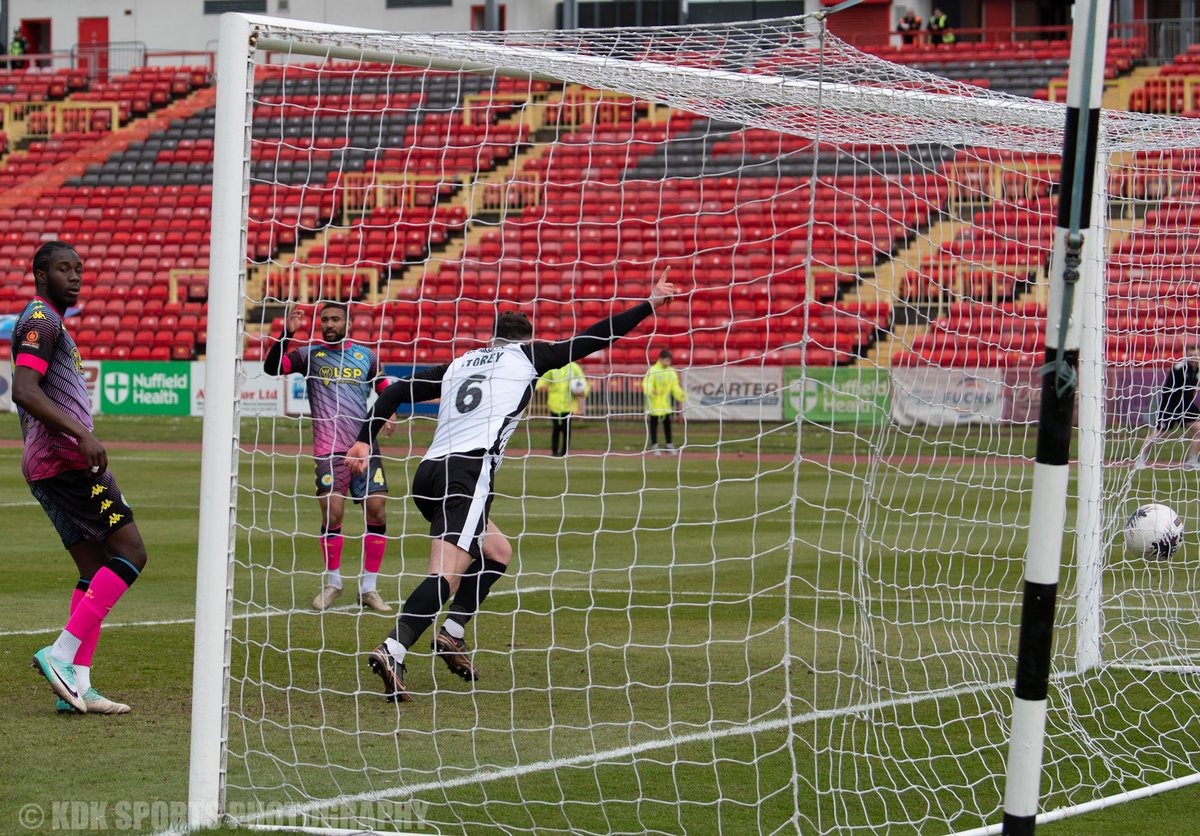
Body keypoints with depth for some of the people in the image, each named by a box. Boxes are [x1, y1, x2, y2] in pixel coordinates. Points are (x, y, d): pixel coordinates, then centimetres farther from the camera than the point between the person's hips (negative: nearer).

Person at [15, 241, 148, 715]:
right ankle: (61, 655, -17)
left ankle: (76, 685, 2)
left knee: (96, 570, 8)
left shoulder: (48, 322, 23)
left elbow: (30, 394, 30)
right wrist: (81, 434, -28)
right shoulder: (41, 321, -9)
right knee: (131, 553, -12)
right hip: (65, 460, -10)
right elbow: (24, 390, -22)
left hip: (50, 464, 10)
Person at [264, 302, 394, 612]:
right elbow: (272, 367, -6)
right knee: (332, 514, -10)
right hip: (329, 449, -2)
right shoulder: (309, 354, 7)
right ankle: (333, 583, 11)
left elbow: (385, 390, 26)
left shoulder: (365, 355, 13)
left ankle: (369, 588, 7)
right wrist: (286, 333, -17)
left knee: (377, 511, -4)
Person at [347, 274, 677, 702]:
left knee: (497, 552, 26)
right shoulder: (526, 356, 15)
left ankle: (451, 635, 12)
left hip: (428, 471, 7)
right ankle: (392, 651, -37)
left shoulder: (458, 365, 27)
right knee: (447, 574, -18)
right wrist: (650, 304, 26)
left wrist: (364, 441, 19)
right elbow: (594, 338, 18)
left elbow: (395, 392, 21)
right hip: (468, 470, -7)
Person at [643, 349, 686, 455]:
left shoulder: (671, 372, 4)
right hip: (654, 402, -5)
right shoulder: (652, 371, -14)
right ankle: (654, 446, 10)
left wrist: (681, 395, -9)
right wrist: (651, 391, -42)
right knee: (653, 423, 3)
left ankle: (669, 445, 18)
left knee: (667, 423, 8)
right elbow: (646, 384, -21)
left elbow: (675, 387, 8)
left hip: (665, 402, 5)